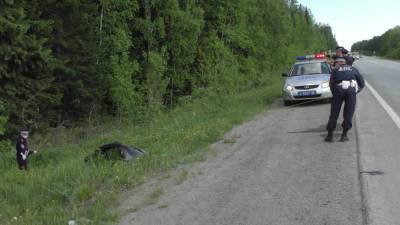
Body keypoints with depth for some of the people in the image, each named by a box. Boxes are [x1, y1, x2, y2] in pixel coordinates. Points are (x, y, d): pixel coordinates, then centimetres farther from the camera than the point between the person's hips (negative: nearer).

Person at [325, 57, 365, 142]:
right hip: (351, 89, 1)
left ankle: (330, 135, 12)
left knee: (334, 113, 9)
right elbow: (362, 83, 25)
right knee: (348, 114, 11)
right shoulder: (353, 69, 30)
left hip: (339, 89, 0)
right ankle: (344, 135, 11)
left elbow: (331, 84, 14)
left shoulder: (335, 70, 26)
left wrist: (334, 93, 27)